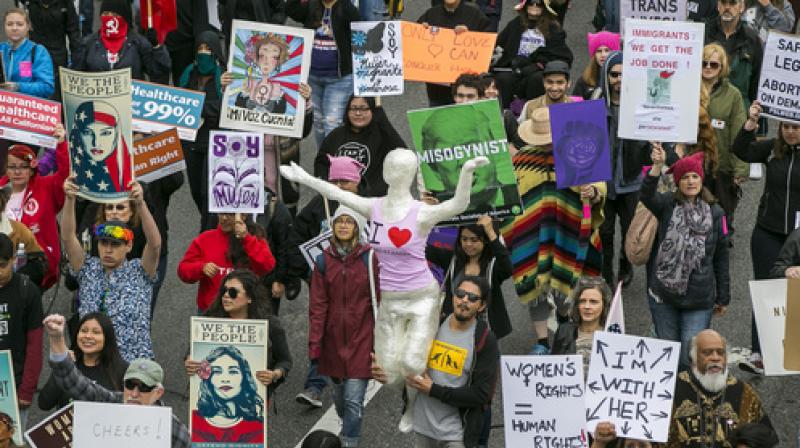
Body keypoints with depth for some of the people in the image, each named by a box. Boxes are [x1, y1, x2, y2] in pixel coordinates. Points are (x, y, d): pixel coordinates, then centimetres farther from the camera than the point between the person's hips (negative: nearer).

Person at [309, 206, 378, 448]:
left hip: (361, 337, -3)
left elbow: (379, 299, -4)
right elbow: (317, 305, 1)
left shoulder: (369, 258, -5)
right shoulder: (325, 260, 2)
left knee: (354, 398, -8)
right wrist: (314, 344, -4)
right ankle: (347, 426, 42)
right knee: (339, 392, 16)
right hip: (334, 337, 3)